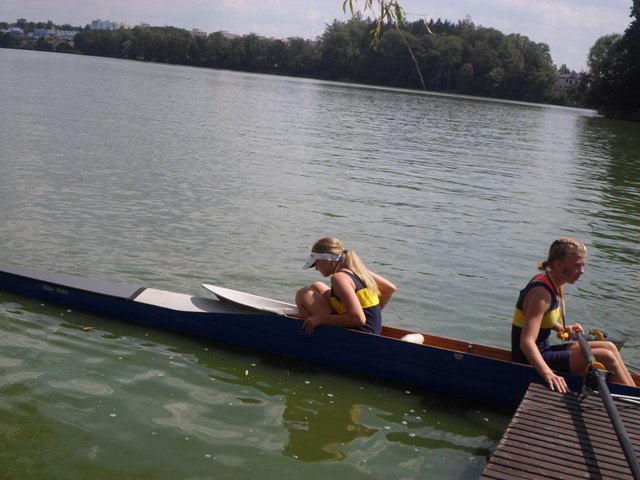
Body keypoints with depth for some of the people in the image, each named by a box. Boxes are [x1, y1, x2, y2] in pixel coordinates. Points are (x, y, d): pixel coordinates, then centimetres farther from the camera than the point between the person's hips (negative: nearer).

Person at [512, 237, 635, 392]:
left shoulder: (556, 285, 4)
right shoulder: (541, 293, -25)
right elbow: (527, 342, -36)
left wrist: (562, 328, 8)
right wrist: (547, 373, -49)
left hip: (544, 350, 10)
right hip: (532, 361, -10)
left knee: (608, 347, 8)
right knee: (606, 358, -16)